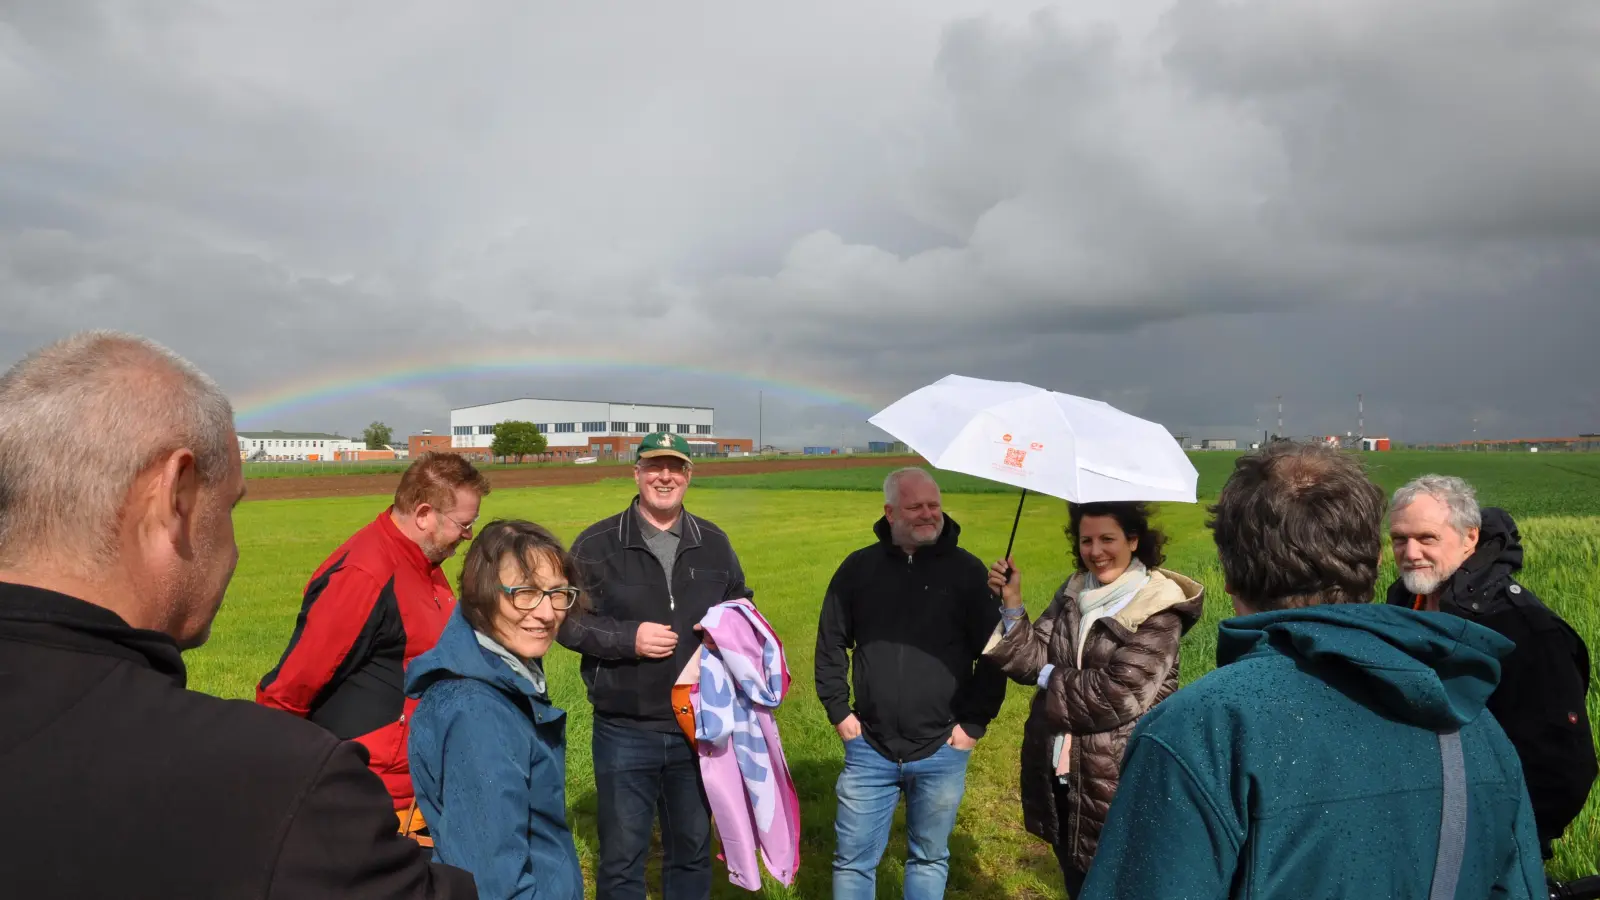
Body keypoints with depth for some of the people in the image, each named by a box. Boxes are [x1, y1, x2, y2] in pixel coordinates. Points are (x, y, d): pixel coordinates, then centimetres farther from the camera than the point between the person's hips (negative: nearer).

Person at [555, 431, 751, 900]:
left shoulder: (714, 543, 5)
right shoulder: (597, 544, -5)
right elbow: (566, 619, -4)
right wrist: (628, 637, -17)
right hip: (625, 732, -3)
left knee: (692, 851, 18)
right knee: (621, 859, 10)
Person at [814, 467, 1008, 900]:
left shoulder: (967, 570, -2)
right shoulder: (858, 568, 2)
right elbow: (831, 643, 9)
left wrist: (974, 722, -4)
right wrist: (838, 710, 3)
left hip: (942, 751, -1)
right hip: (869, 749, 1)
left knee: (929, 860, 14)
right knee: (853, 860, 8)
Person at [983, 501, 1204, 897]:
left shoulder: (1159, 610, -13)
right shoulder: (1074, 592, 6)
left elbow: (1119, 694, -21)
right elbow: (1033, 659, -1)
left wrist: (1051, 678, -10)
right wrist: (1012, 604, -14)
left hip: (1118, 780, -6)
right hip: (1060, 774, 6)